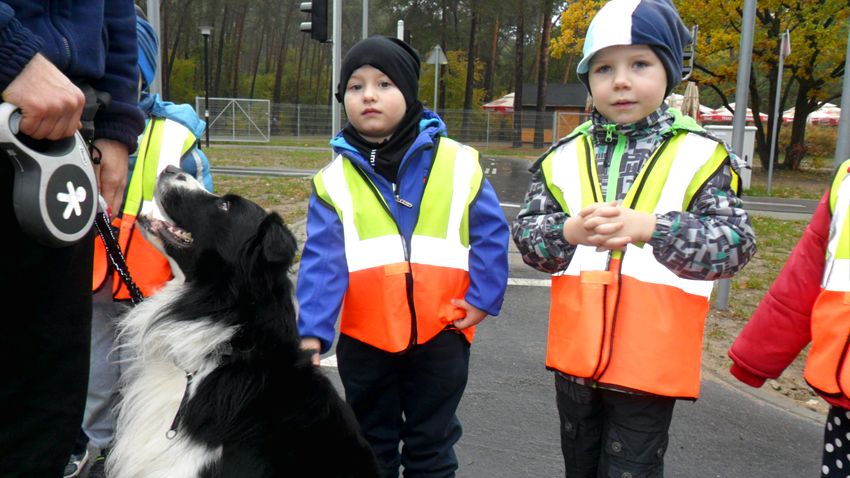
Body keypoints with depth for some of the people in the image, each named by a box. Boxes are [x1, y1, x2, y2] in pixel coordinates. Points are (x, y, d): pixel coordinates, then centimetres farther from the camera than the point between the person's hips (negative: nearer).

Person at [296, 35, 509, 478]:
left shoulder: (457, 164, -5)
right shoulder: (334, 178, -4)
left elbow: (491, 234, 0)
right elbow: (322, 260, -11)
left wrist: (483, 298, -7)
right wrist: (312, 332, -19)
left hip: (439, 333, -1)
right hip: (364, 337, 1)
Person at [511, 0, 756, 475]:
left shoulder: (698, 155, -6)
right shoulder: (565, 155, 3)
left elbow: (736, 243, -14)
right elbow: (526, 235, 0)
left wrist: (649, 228, -29)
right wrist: (569, 231, -21)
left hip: (650, 364, -4)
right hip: (576, 357, 4)